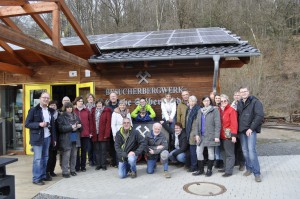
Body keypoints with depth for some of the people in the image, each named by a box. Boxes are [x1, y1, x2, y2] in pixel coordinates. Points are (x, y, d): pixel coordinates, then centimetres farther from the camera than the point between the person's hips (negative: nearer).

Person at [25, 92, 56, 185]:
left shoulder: (50, 111, 10)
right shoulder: (33, 110, -5)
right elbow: (27, 124, -8)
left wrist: (54, 138, 9)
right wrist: (39, 124, -21)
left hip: (47, 137, 5)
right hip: (37, 138, -5)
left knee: (45, 157, 13)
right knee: (37, 159, -2)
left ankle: (43, 175, 25)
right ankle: (36, 178, 7)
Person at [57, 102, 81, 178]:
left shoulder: (75, 116, 13)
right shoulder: (61, 117, -4)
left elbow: (80, 125, 20)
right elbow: (61, 128, -14)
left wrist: (79, 126, -4)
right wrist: (71, 127, -20)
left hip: (75, 139, 5)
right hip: (66, 140, -5)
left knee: (74, 155, 9)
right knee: (66, 156, -5)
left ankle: (72, 170, 22)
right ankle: (65, 172, 5)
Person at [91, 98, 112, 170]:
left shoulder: (107, 111, 0)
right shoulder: (93, 111, 12)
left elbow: (108, 123, -6)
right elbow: (92, 122, 9)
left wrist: (106, 134, -12)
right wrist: (91, 132, -1)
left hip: (103, 134, -3)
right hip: (95, 134, 3)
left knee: (103, 150, 3)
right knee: (96, 150, 8)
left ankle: (103, 165, 12)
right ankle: (98, 164, 17)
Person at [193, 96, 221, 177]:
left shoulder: (214, 110, -5)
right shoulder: (200, 111, 12)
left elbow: (217, 124, -9)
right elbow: (197, 123, 11)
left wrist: (217, 136, -14)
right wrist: (197, 134, 3)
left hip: (210, 135, -5)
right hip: (201, 135, 5)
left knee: (210, 153, 5)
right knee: (199, 152, 4)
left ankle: (209, 169, 20)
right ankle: (200, 169, 18)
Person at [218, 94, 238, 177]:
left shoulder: (231, 110, -8)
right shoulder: (219, 110, 12)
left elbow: (234, 123, -14)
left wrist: (233, 135, -19)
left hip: (228, 135, -7)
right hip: (222, 135, 7)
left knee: (229, 154, -1)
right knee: (224, 152, 16)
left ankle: (229, 171, 3)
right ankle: (226, 167, 28)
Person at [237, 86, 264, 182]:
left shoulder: (255, 102, -4)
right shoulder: (239, 103, 13)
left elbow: (259, 116, -13)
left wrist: (251, 128, -16)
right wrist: (238, 128, 6)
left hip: (251, 130, -5)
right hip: (241, 130, 6)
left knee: (251, 150, -13)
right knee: (245, 150, 9)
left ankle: (257, 173, -6)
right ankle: (249, 168, 23)